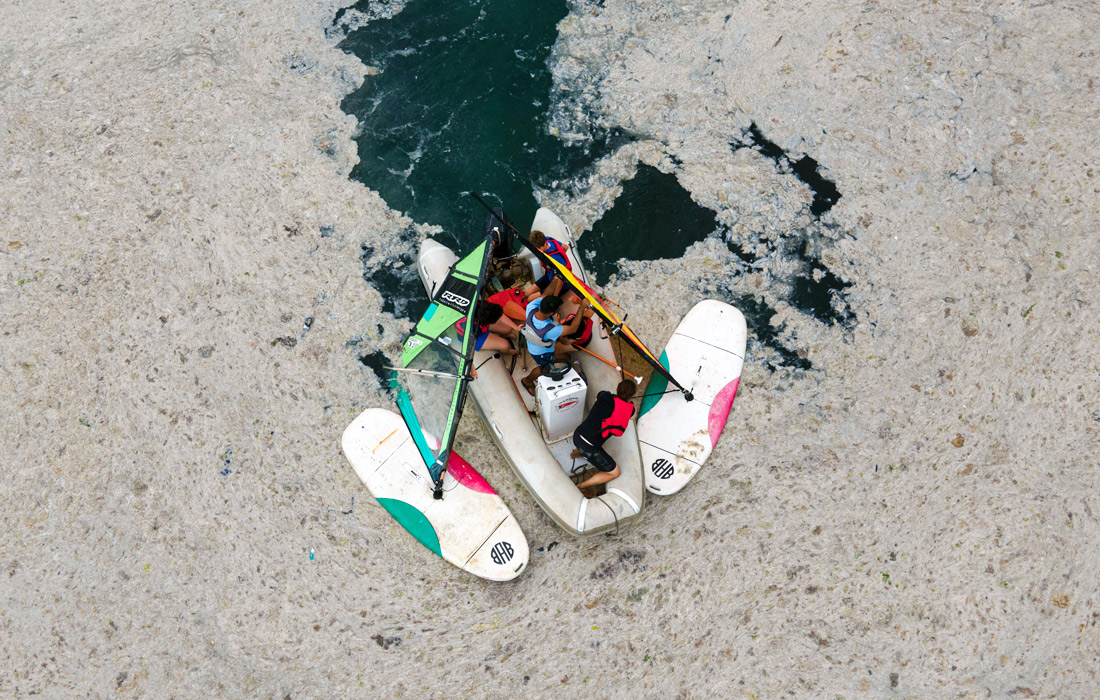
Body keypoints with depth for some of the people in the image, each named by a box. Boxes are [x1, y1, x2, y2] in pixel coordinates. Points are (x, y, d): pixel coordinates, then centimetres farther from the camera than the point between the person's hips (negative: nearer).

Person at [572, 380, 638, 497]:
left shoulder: (605, 396, -6)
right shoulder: (629, 409, -10)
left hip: (577, 435, 5)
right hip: (590, 448, -5)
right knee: (614, 472, 17)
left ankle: (577, 452, 62)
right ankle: (580, 487, 21)